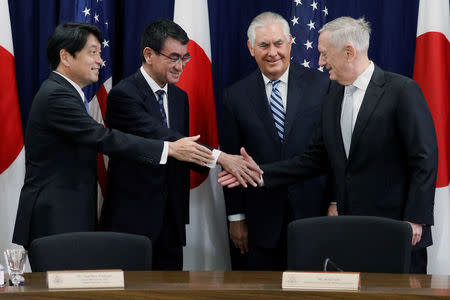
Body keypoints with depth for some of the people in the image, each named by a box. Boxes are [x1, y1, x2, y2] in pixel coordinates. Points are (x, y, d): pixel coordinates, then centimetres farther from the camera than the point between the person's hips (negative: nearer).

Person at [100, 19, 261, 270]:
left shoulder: (181, 98, 14)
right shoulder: (124, 94, -11)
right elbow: (160, 138, -23)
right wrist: (218, 157, -30)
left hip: (170, 221, 7)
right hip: (132, 221, -7)